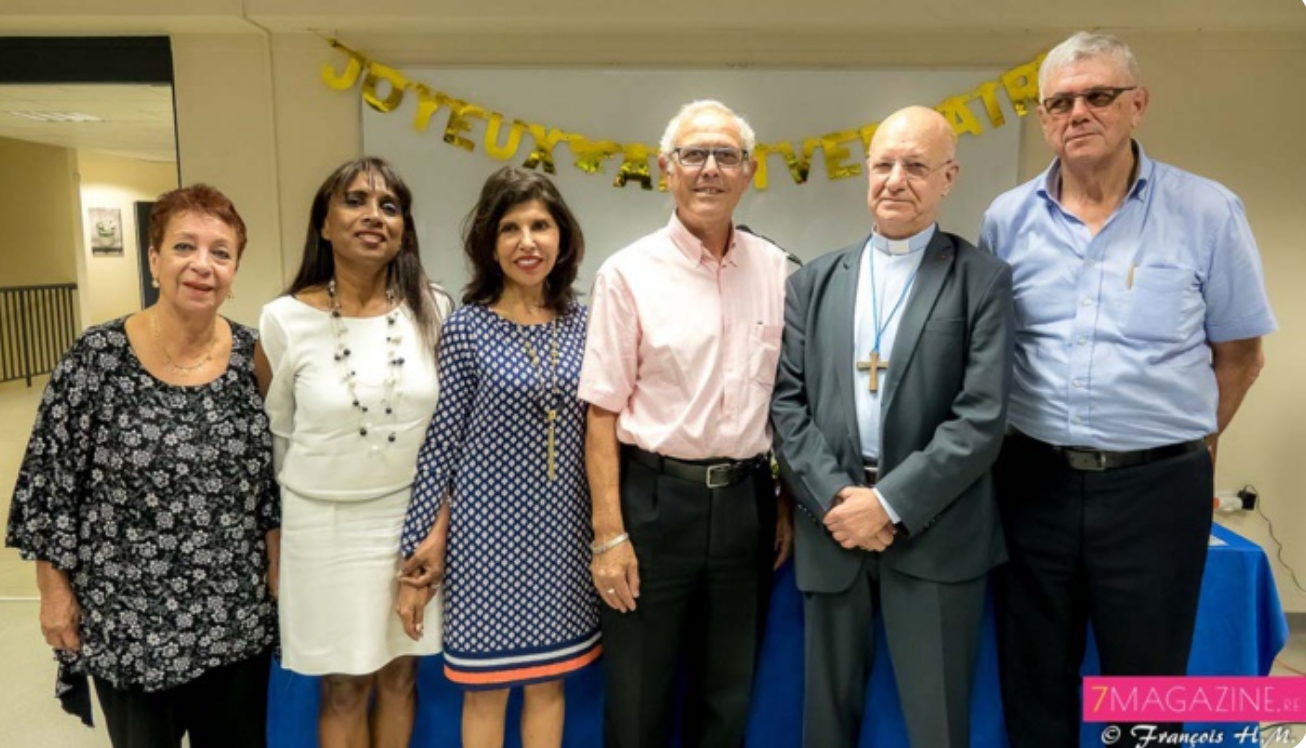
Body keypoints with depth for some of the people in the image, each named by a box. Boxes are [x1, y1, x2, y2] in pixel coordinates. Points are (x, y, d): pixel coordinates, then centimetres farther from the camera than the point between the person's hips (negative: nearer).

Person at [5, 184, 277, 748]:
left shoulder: (250, 354, -4)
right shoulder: (97, 358, -13)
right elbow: (49, 480, -6)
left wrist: (277, 565, 4)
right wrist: (55, 591, -4)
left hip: (237, 612, 3)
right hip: (127, 617, -2)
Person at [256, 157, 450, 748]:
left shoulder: (432, 310, -5)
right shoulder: (285, 319, -11)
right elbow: (273, 430, 3)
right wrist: (313, 487, 11)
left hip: (412, 514, 2)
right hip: (326, 522, -2)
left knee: (399, 674, 17)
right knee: (344, 687, 11)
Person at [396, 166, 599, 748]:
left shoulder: (582, 323, 1)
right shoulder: (466, 327, -8)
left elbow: (594, 429, 6)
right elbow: (442, 441, -6)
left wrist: (607, 523, 2)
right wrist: (427, 541, -5)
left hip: (562, 525, 3)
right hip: (490, 524, -3)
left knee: (548, 676, 17)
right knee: (486, 684, 13)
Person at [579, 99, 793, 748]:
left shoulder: (775, 271, 3)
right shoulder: (628, 274, -7)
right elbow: (603, 412, -8)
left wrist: (788, 503, 9)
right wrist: (609, 533, -11)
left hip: (745, 500, 3)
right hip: (654, 499, -3)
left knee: (728, 696, 19)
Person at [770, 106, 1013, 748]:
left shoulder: (983, 280, -1)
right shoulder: (813, 283, 8)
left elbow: (981, 419, -9)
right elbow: (786, 402, 2)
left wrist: (890, 503, -14)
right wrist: (834, 497, -10)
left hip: (934, 533, -2)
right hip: (831, 526, 3)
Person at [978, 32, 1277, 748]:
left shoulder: (1209, 212, -4)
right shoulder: (1007, 218, 1)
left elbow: (1240, 354, 4)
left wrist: (1180, 441, 7)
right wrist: (1039, 438, 10)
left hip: (1156, 487, -1)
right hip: (1033, 481, 2)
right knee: (1032, 682, 16)